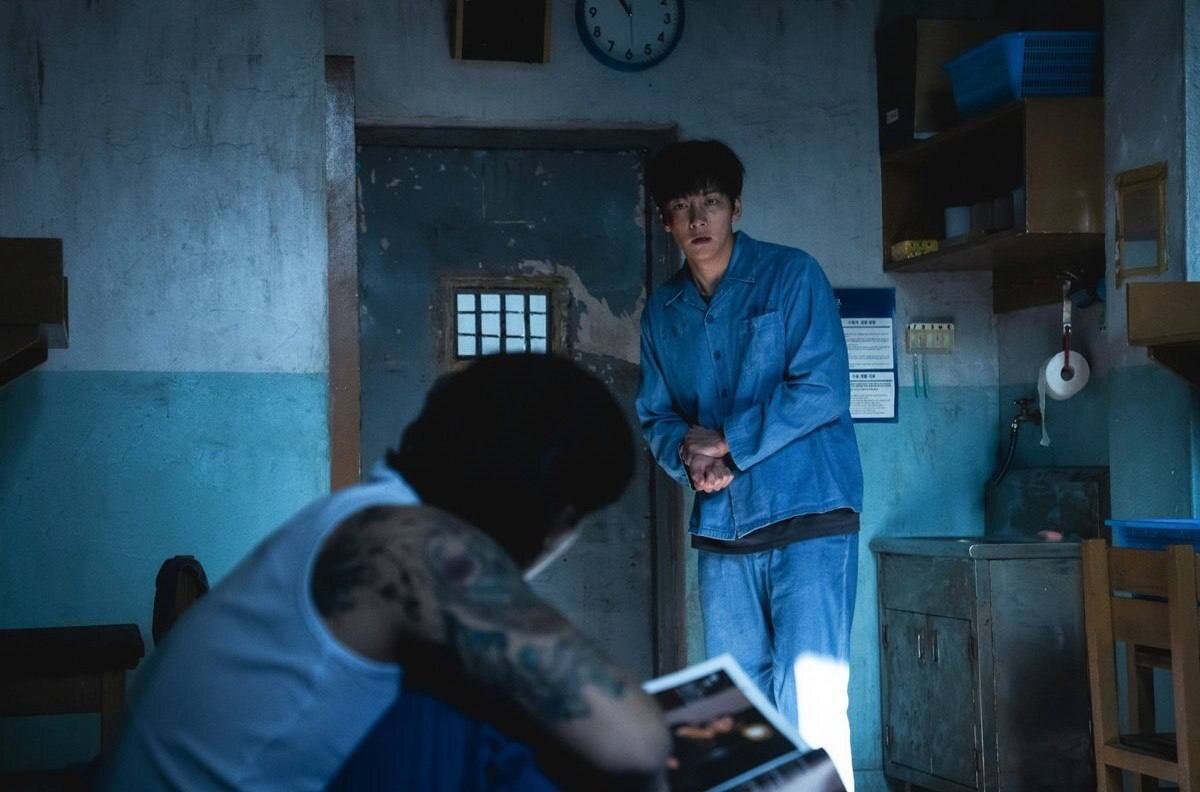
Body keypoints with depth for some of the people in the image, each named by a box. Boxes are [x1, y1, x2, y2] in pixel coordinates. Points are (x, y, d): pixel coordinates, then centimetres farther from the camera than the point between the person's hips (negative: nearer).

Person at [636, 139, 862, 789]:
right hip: (720, 525, 5)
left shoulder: (791, 275, -3)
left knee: (808, 700, -12)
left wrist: (727, 443, -13)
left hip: (807, 515, -5)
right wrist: (686, 454, -8)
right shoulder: (663, 310, 12)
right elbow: (656, 414, 15)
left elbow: (823, 389, -11)